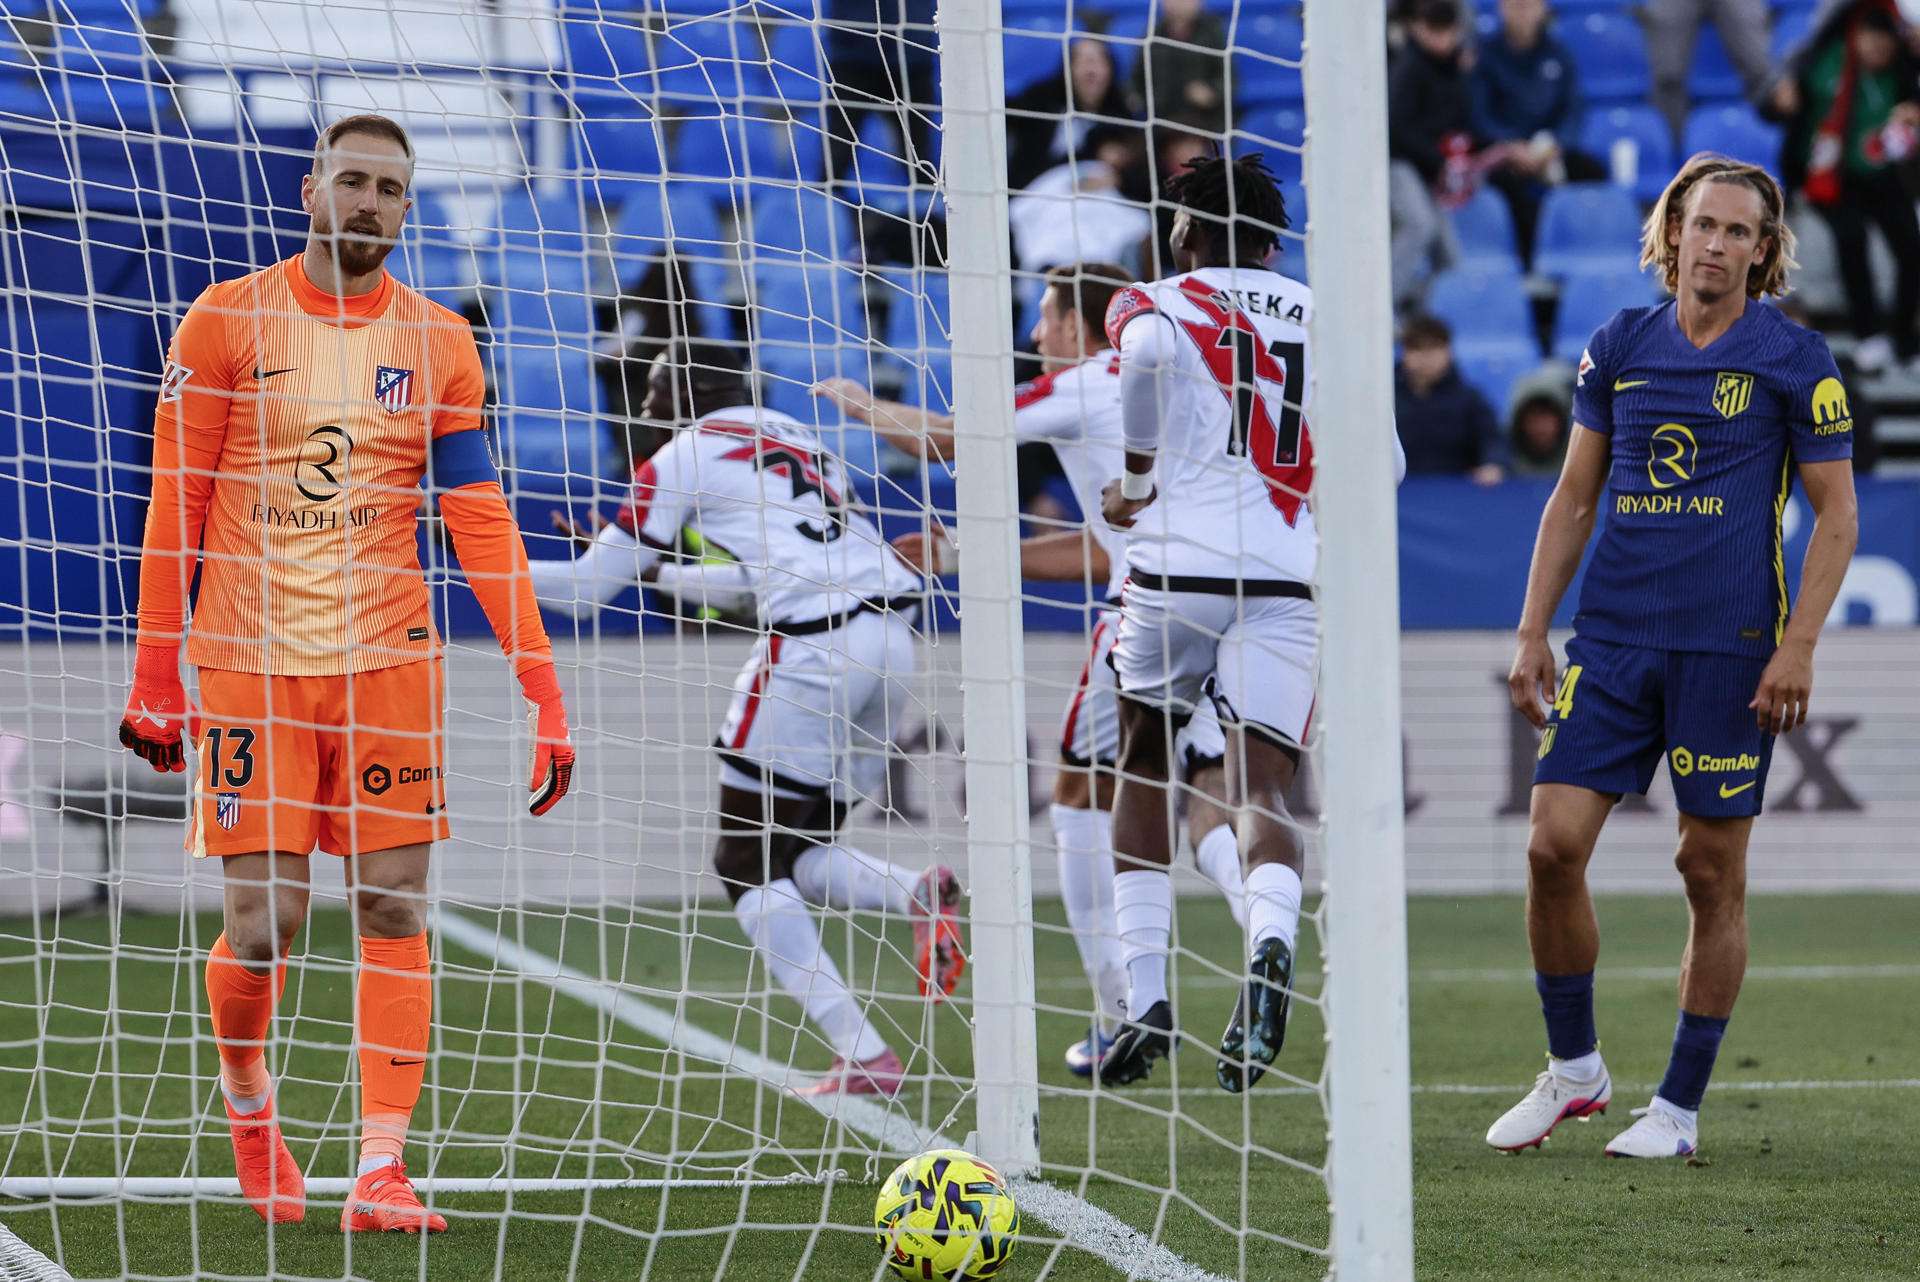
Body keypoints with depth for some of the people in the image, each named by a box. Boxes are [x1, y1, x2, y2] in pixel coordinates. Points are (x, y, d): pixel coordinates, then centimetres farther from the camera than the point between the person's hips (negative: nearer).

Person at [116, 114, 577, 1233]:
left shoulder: (439, 343, 5)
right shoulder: (227, 322, 0)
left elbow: (482, 523, 2)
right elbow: (177, 507, 1)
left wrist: (543, 689, -6)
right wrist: (155, 674, -3)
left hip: (387, 658, 2)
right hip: (249, 664, -2)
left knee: (395, 909, -4)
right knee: (263, 925, -5)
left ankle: (382, 1171, -2)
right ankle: (246, 1097, 26)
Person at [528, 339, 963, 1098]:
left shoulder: (683, 459, 6)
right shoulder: (792, 438, 26)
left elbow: (588, 591, 10)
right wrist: (653, 570, 42)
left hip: (813, 649, -7)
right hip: (892, 632, 7)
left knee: (749, 865, 4)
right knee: (798, 853, 19)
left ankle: (864, 1057, -9)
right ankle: (920, 895, -12)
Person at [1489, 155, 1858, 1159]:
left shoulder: (1792, 359, -2)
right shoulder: (1618, 347, 8)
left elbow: (1837, 516, 0)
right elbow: (1574, 497, 14)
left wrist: (1797, 647, -10)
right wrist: (1531, 633, 8)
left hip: (1728, 650, -3)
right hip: (1611, 640, 3)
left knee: (1712, 872, 1)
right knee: (1553, 843, -6)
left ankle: (1680, 1107, 11)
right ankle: (1573, 1068, 12)